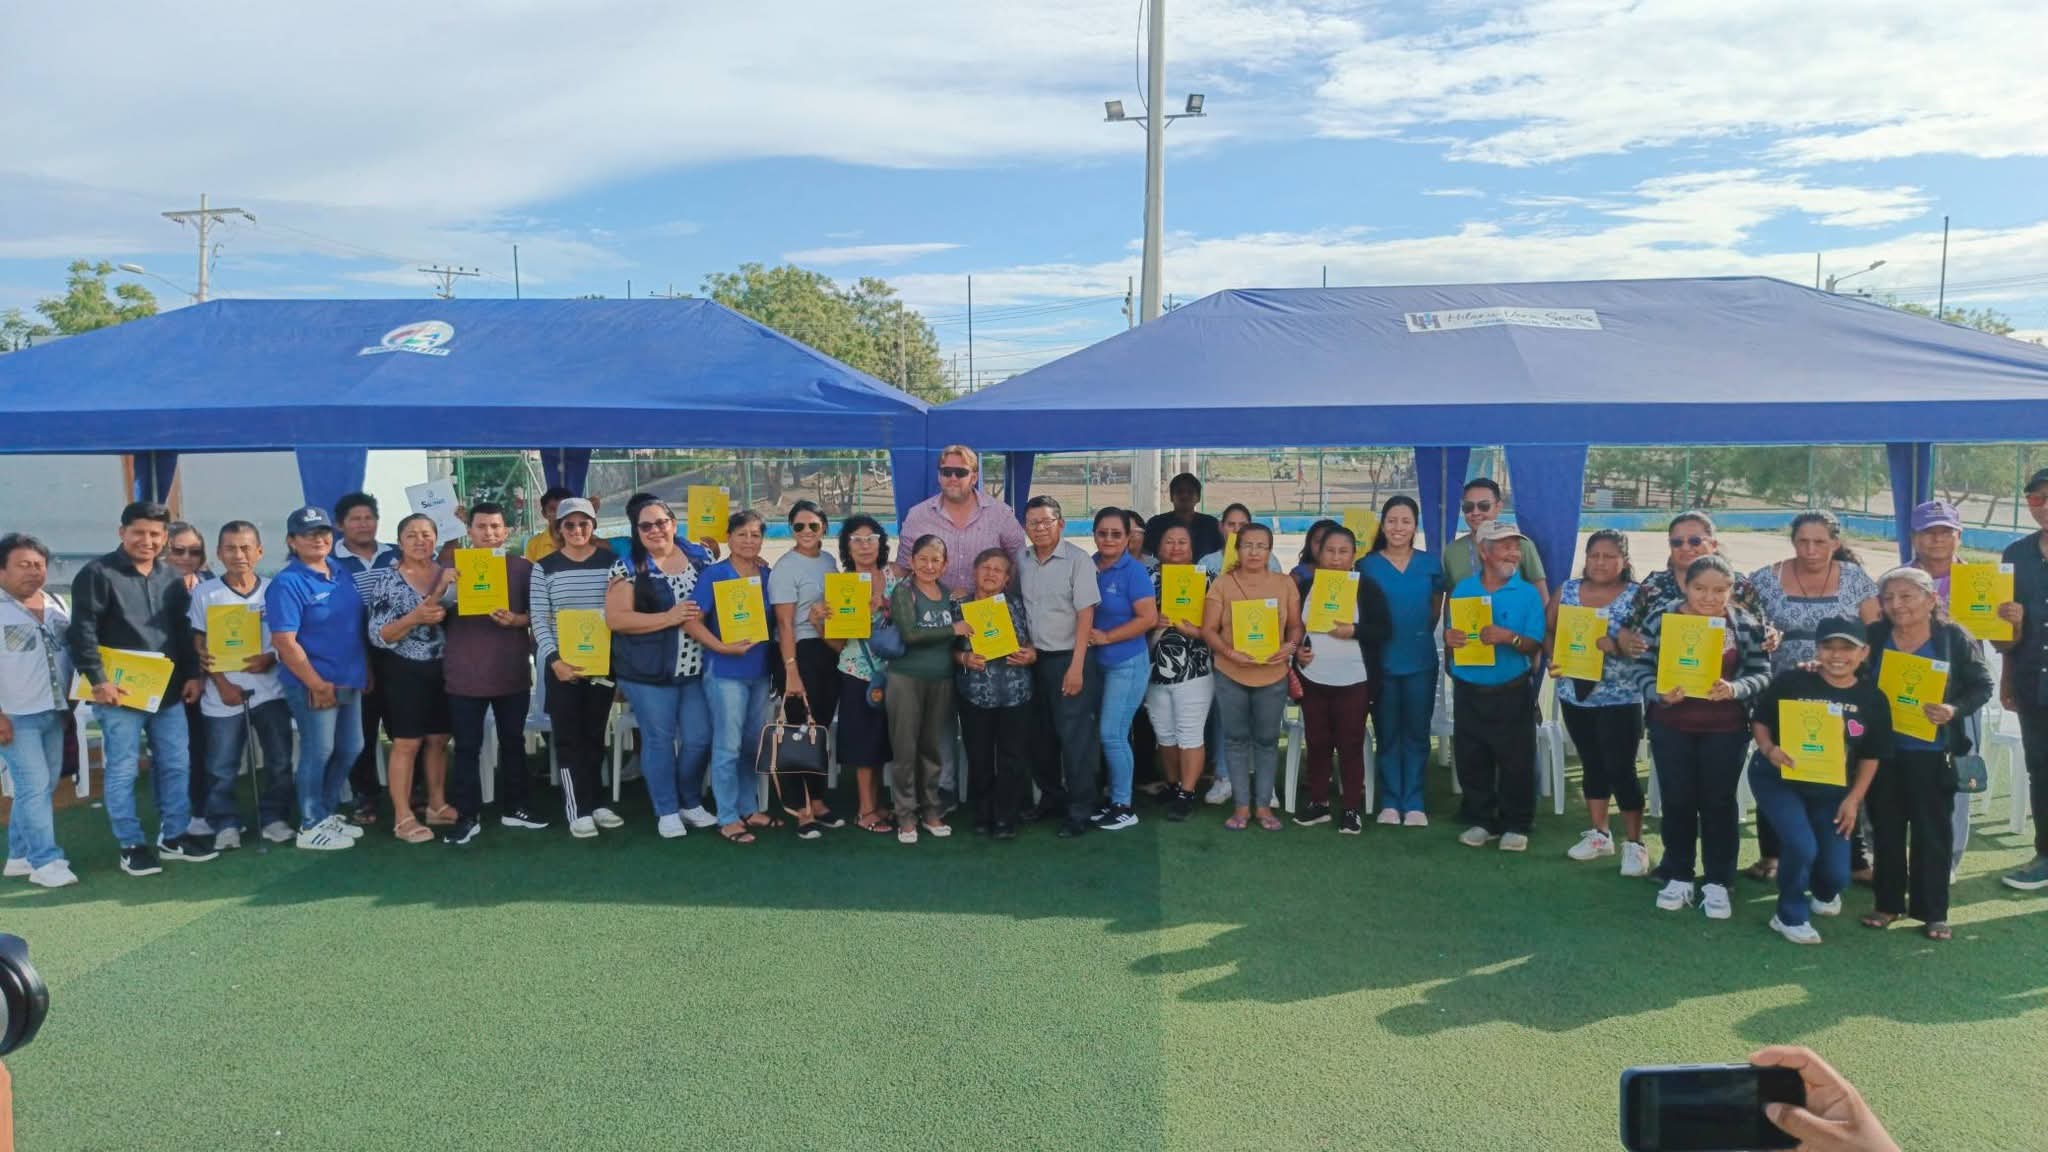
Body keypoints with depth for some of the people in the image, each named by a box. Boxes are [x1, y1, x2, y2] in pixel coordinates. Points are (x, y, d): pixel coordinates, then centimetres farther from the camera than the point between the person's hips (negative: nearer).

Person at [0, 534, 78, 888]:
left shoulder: (58, 604, 10)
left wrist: (69, 703, 14)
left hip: (54, 712, 6)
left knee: (42, 788, 10)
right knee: (34, 786, -8)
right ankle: (46, 861, -4)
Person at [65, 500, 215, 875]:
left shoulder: (171, 577, 12)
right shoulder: (98, 574, -6)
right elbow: (82, 632, -11)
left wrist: (192, 674, 8)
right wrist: (98, 679, -17)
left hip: (168, 690, 6)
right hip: (120, 692, -6)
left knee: (176, 765, 10)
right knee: (123, 771, 1)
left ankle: (174, 836, 21)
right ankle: (131, 845, 10)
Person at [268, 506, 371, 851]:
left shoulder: (341, 572, 8)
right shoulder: (288, 584, -15)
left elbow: (359, 624, 17)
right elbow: (284, 642, -20)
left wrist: (367, 669, 12)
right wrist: (317, 684, -19)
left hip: (349, 680, 8)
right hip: (313, 685, -8)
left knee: (350, 749, 15)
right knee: (318, 753, 2)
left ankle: (328, 813, 31)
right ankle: (311, 827, 15)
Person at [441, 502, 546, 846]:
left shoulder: (523, 567, 3)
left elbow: (536, 614, 4)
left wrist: (516, 620, -16)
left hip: (513, 673, 1)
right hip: (466, 675, -1)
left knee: (513, 742, 12)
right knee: (467, 747, 3)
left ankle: (514, 808, 25)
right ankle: (467, 816, 10)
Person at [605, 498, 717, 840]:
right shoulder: (628, 566, -6)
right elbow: (615, 618, -14)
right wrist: (669, 618, -20)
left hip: (695, 668, 4)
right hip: (648, 671, -3)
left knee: (699, 739, 7)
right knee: (659, 740, 6)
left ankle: (691, 803, 29)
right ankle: (667, 811, 21)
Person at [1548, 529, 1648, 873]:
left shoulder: (1637, 596, -8)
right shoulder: (1567, 590, 4)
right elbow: (1547, 630, 10)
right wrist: (1554, 657, -8)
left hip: (1620, 698, -4)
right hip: (1575, 694, 4)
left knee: (1620, 768, -2)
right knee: (1592, 765, 15)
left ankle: (1634, 843, 9)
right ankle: (1599, 833, 27)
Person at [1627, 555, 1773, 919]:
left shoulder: (1746, 625, -5)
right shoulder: (1661, 620, -5)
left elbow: (1762, 673, -5)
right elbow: (1640, 666, -4)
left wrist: (1735, 689, -25)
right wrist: (1658, 692, -22)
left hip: (1725, 729, 0)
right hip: (1671, 726, 1)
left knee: (1718, 802, 7)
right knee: (1677, 800, 10)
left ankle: (1717, 883, 19)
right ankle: (1678, 877, 23)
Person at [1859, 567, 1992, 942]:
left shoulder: (1954, 637, -8)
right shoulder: (1874, 636, -3)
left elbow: (1982, 685, -4)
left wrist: (1955, 710, -20)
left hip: (1932, 752, -2)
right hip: (1883, 748, 2)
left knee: (1932, 830, 6)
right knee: (1886, 828, 12)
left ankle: (1933, 911, 17)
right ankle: (1888, 903, 25)